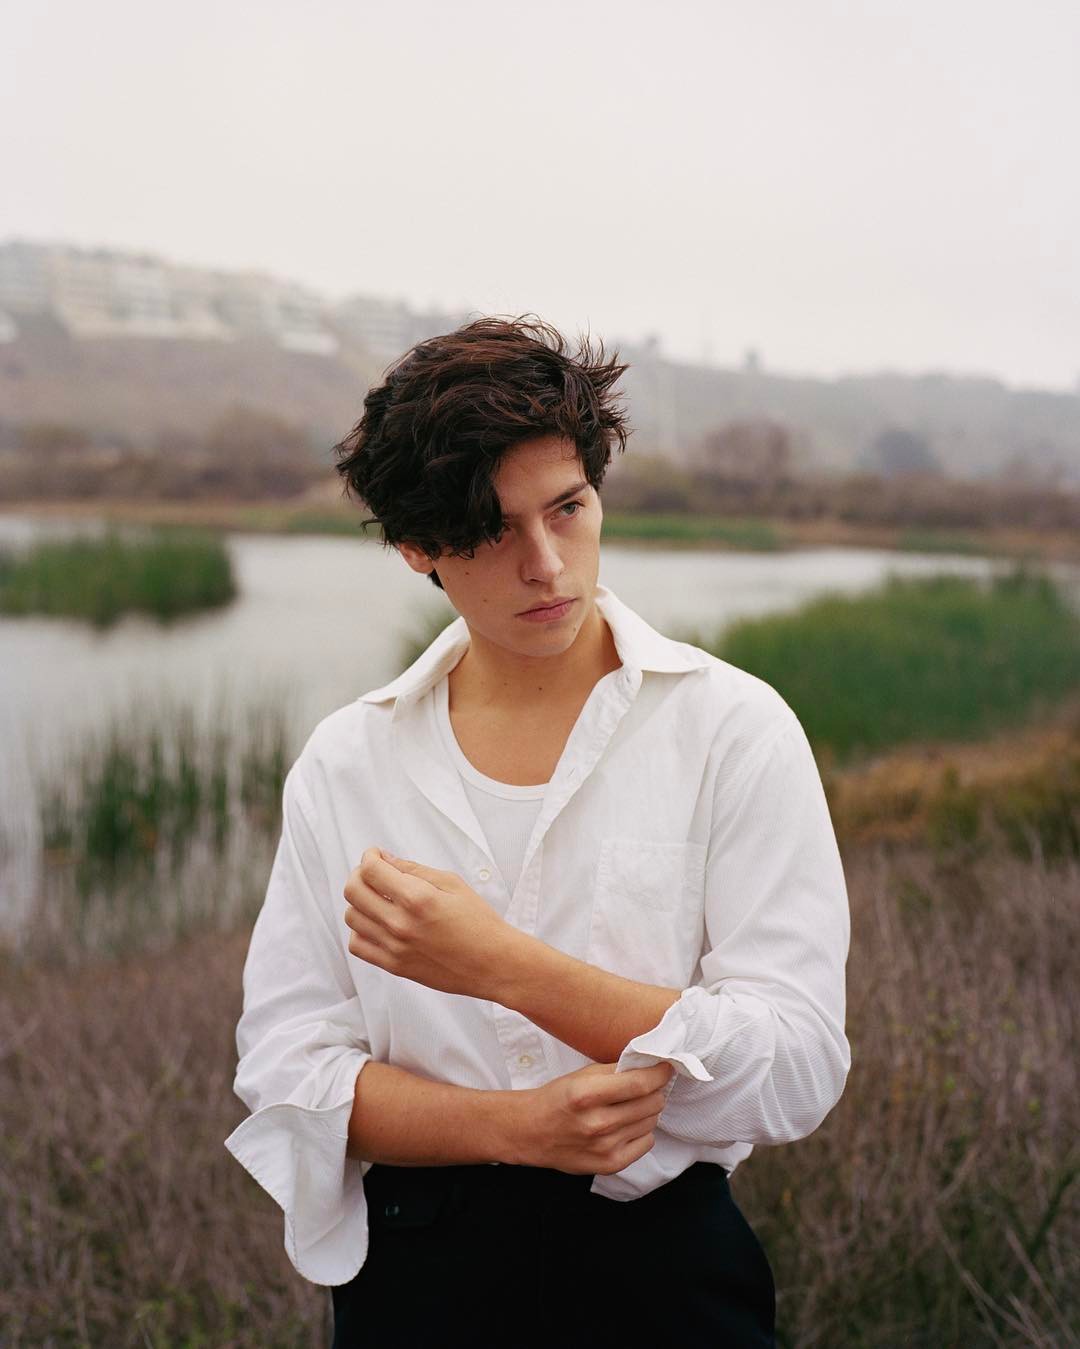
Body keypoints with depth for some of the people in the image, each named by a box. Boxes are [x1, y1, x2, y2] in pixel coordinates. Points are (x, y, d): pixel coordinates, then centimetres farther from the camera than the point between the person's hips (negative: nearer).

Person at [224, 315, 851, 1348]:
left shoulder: (732, 729, -10)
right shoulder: (343, 763, -2)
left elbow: (796, 1074, -16)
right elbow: (285, 1069, -4)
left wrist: (505, 967, -25)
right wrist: (517, 1125, -20)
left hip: (659, 1264, -1)